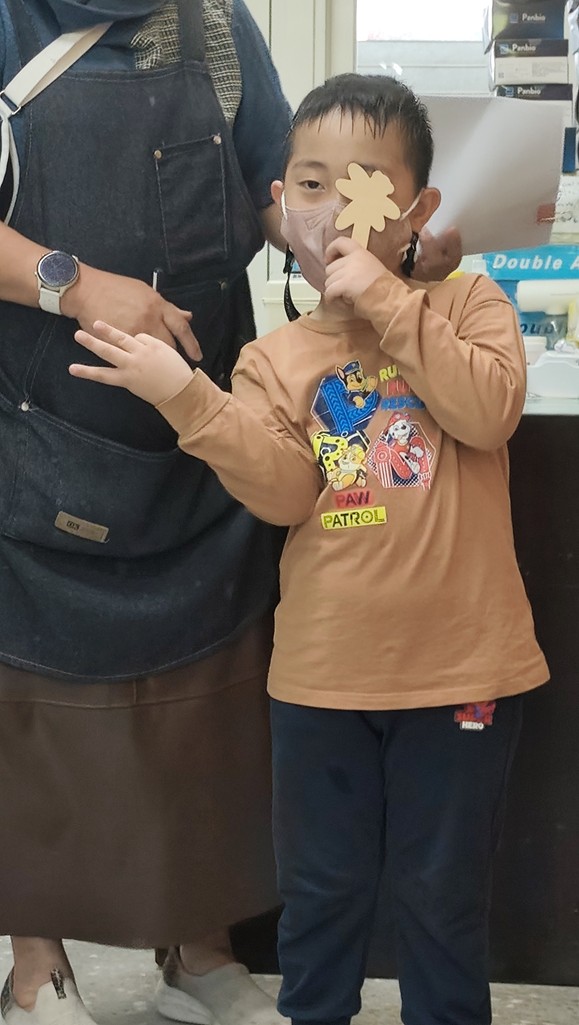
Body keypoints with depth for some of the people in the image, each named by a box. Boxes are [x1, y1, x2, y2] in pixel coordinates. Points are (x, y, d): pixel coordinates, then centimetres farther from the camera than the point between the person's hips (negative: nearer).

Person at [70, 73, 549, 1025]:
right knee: (321, 886, 17)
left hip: (460, 667, -2)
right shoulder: (277, 357, 3)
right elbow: (283, 489, -11)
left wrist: (387, 302, -21)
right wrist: (187, 395, -23)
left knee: (445, 892, 14)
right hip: (324, 674, 2)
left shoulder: (468, 304, -1)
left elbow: (490, 410, -19)